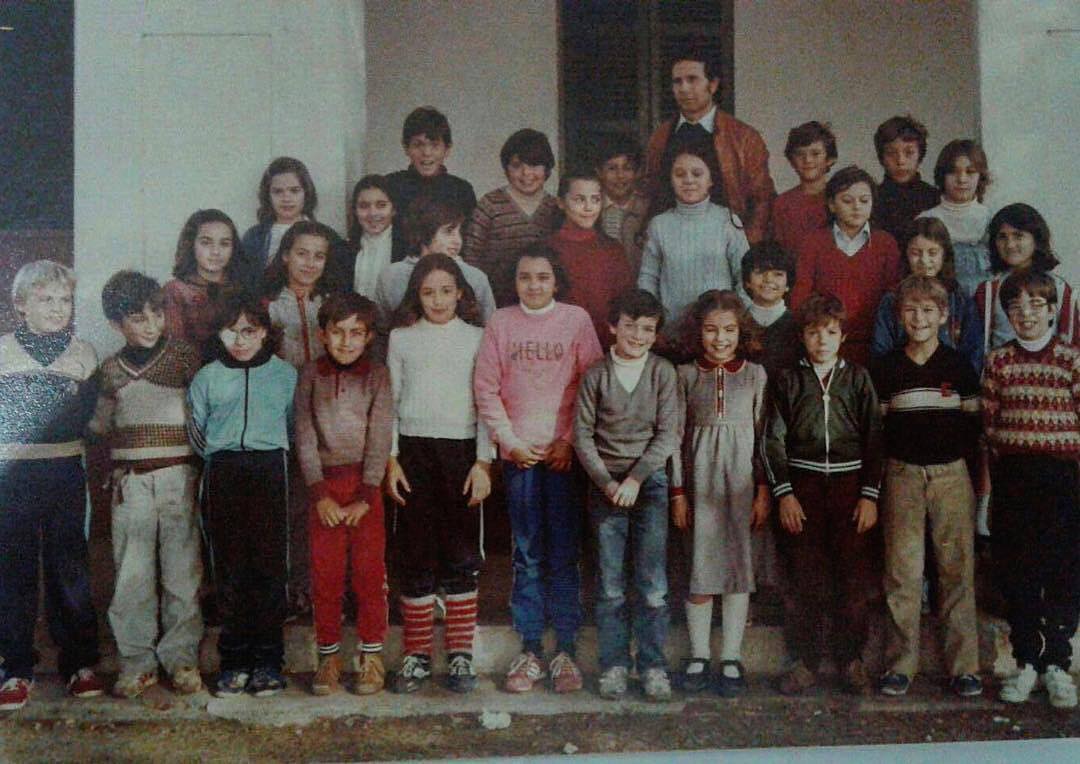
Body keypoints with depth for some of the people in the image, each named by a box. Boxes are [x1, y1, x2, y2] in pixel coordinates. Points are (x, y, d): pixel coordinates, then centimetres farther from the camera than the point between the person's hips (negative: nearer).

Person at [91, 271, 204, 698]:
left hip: (179, 475, -2)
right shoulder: (111, 369, 9)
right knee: (132, 575, 3)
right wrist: (115, 472, 6)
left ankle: (181, 656, 11)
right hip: (131, 482, 2)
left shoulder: (185, 357, 1)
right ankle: (137, 660, 13)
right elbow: (101, 426, 18)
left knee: (182, 571, 1)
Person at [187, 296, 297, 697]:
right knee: (229, 569, 1)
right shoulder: (207, 377, 11)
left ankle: (268, 661, 2)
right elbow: (195, 430, 16)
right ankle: (234, 661, 7)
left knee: (270, 566, -4)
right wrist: (217, 457, 9)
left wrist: (272, 455, 3)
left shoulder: (285, 374, 9)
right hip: (222, 474, 1)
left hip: (268, 471, -1)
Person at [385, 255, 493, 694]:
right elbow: (389, 402, 8)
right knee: (416, 556, 2)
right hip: (413, 450, 1)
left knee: (462, 556, 1)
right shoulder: (402, 338, 9)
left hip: (461, 450, 0)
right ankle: (416, 655, 10)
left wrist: (483, 461, -3)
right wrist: (391, 459, 0)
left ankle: (461, 655, 9)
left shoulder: (477, 338, 7)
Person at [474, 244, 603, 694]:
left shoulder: (576, 320, 2)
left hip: (564, 453, -1)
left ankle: (565, 652, 9)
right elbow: (486, 388, 5)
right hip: (518, 454, 1)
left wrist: (570, 440, -7)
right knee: (527, 555, 4)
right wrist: (509, 439, -3)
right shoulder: (501, 322, 6)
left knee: (564, 554, 1)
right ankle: (529, 651, 11)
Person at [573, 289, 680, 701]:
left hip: (650, 480, 0)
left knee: (653, 582, -3)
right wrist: (607, 483, -7)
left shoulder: (663, 372, 1)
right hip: (605, 483, 0)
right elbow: (582, 434, 1)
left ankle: (653, 665, 6)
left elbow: (668, 435, -2)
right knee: (611, 584, 1)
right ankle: (614, 664, 10)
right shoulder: (596, 374, 2)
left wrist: (635, 479, -10)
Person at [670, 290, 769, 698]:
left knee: (738, 564, 2)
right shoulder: (685, 375, 3)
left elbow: (763, 435, 4)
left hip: (742, 476, 0)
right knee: (699, 566, 3)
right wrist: (678, 492, -1)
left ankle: (731, 659, 11)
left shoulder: (755, 375, 3)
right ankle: (698, 657, 15)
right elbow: (676, 436, 3)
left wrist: (763, 491, -1)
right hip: (699, 476, 0)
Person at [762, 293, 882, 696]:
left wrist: (870, 495, -2)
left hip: (851, 483, 0)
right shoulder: (788, 380, 8)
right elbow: (773, 440, 5)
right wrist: (784, 493, -4)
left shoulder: (857, 378, 8)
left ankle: (851, 659, 12)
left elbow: (874, 438, 5)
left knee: (855, 578, -1)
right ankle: (805, 661, 10)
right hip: (803, 485, 0)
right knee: (806, 580, 1)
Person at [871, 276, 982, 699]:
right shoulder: (887, 369, 6)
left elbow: (974, 424, 8)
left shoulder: (960, 366, 6)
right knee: (902, 570, -1)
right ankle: (900, 664, 7)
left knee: (957, 569, 0)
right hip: (902, 474, 0)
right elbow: (876, 427, 8)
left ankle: (964, 665, 8)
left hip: (952, 474, 0)